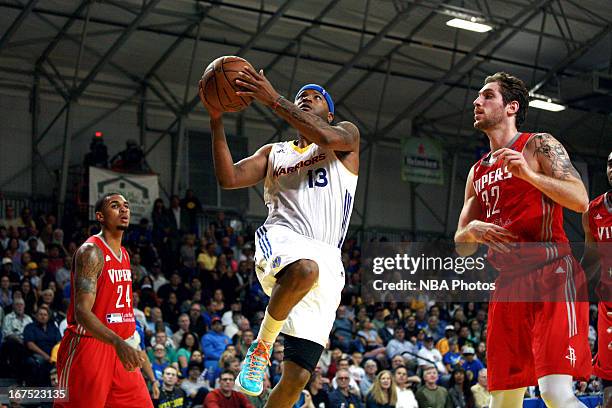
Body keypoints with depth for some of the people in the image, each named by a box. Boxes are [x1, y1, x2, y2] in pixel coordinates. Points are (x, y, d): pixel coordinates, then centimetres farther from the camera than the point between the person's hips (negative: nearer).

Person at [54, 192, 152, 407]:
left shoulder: (124, 254, 14)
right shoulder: (91, 252, -14)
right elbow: (82, 312, -24)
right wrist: (119, 343, -38)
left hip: (119, 348, 8)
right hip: (86, 347, -8)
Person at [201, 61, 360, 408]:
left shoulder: (347, 135, 17)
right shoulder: (274, 152, 26)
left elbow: (326, 137, -9)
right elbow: (229, 178, 9)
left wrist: (273, 99, -14)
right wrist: (216, 119, 1)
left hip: (326, 259, 0)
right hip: (282, 240, 0)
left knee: (296, 378, -6)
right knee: (305, 269, -41)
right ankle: (262, 344, -18)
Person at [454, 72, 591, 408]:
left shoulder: (539, 145, 2)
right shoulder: (477, 172, 20)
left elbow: (580, 201, -11)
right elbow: (460, 247, 20)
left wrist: (528, 174, -21)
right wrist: (471, 231, -3)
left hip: (552, 273, -7)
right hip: (508, 285, 7)